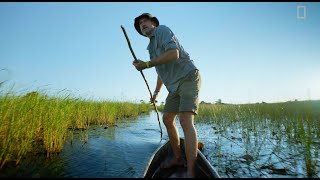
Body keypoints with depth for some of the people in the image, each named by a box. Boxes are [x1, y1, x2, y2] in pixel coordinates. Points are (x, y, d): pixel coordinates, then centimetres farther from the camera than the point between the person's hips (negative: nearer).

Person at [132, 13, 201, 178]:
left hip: (188, 78, -9)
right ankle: (177, 158, 21)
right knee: (167, 119, 9)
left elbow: (174, 54, -22)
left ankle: (190, 173, -21)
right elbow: (161, 72, 30)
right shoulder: (152, 47, 23)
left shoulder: (162, 30, -3)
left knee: (185, 121, -23)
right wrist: (156, 93, 33)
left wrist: (146, 64, -18)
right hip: (175, 85, 10)